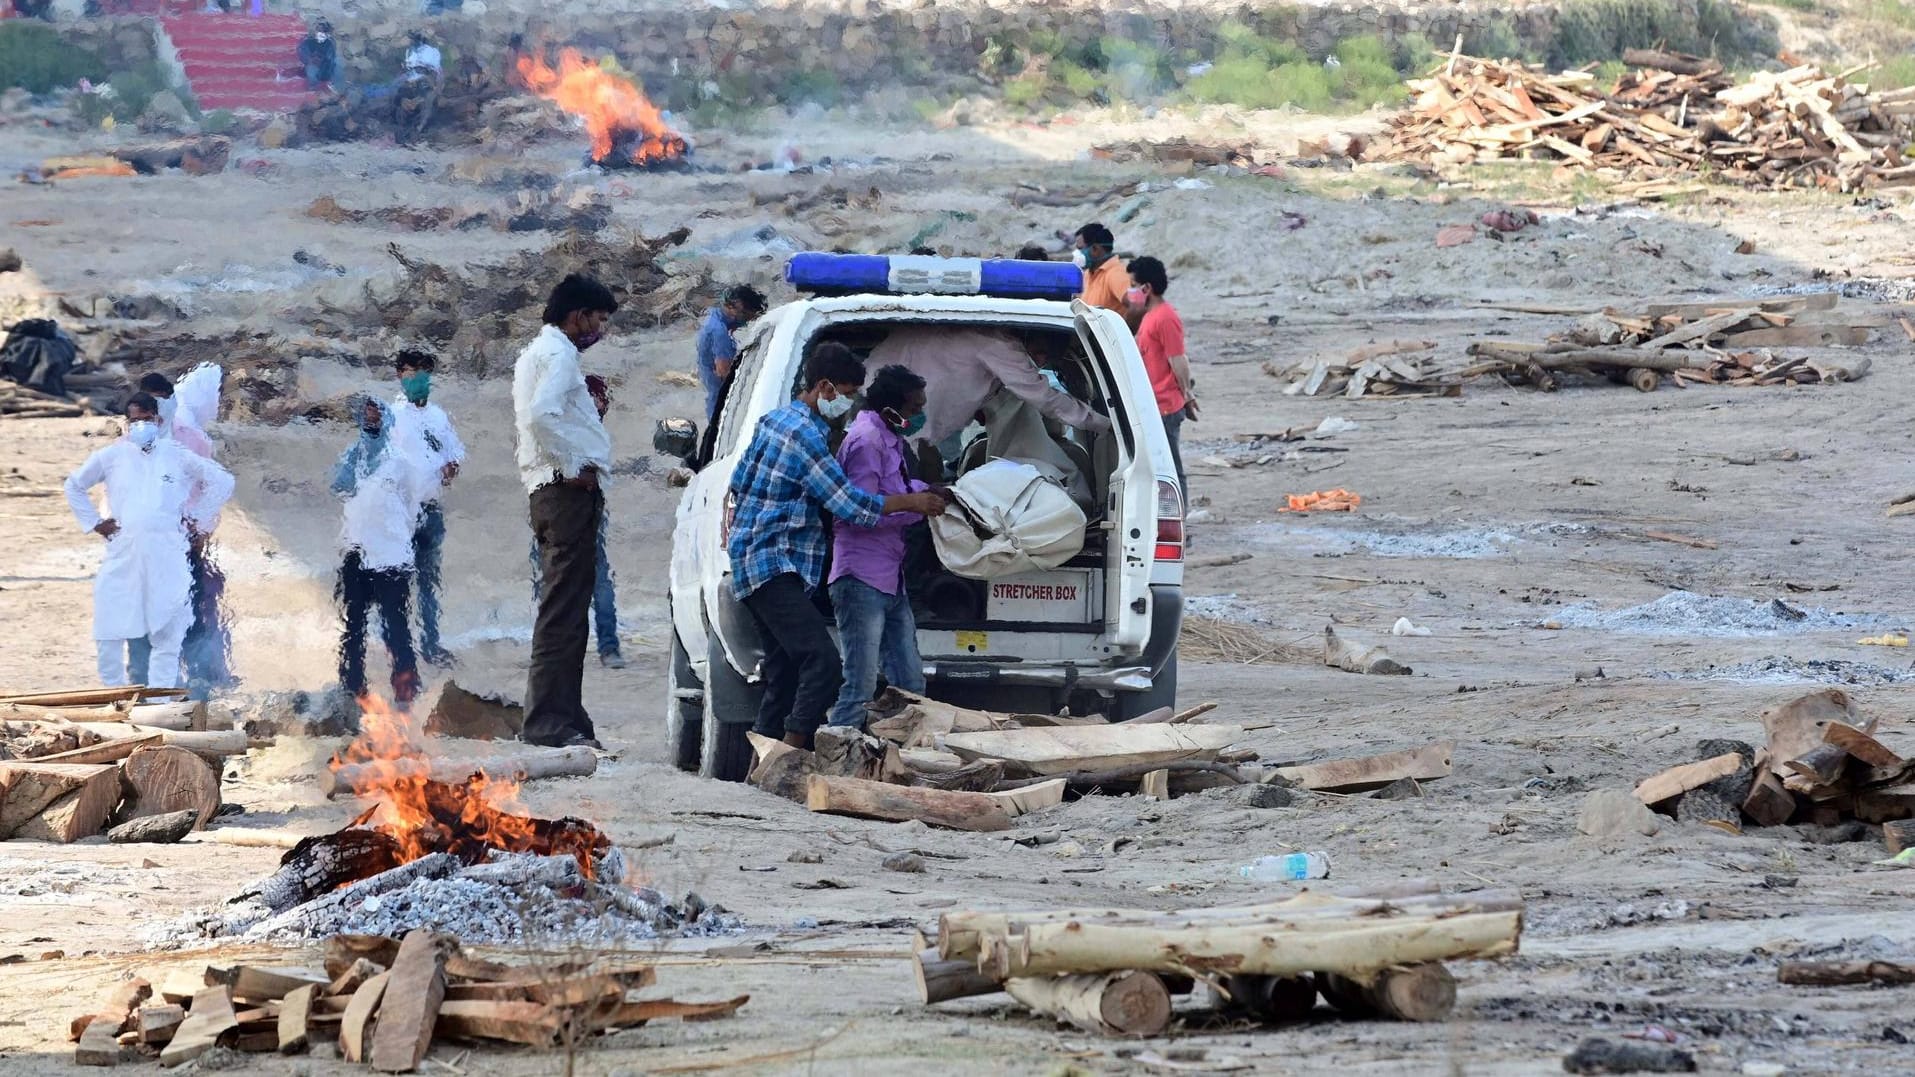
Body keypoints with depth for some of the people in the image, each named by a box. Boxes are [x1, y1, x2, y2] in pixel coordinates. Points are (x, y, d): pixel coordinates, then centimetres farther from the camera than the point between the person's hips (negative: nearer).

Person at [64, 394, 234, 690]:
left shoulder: (177, 456, 7)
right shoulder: (111, 457, 9)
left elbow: (222, 481, 15)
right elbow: (74, 486, 23)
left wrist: (202, 523, 11)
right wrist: (93, 522, 13)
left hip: (167, 557, -1)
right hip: (122, 555, 1)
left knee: (167, 636, -1)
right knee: (109, 635, -2)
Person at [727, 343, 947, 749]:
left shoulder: (774, 420, 14)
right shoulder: (805, 434, -16)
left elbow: (739, 482, 24)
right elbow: (848, 503, -16)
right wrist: (911, 502, -7)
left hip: (754, 560, 11)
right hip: (774, 566, -11)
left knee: (784, 675, 11)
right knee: (823, 663, -21)